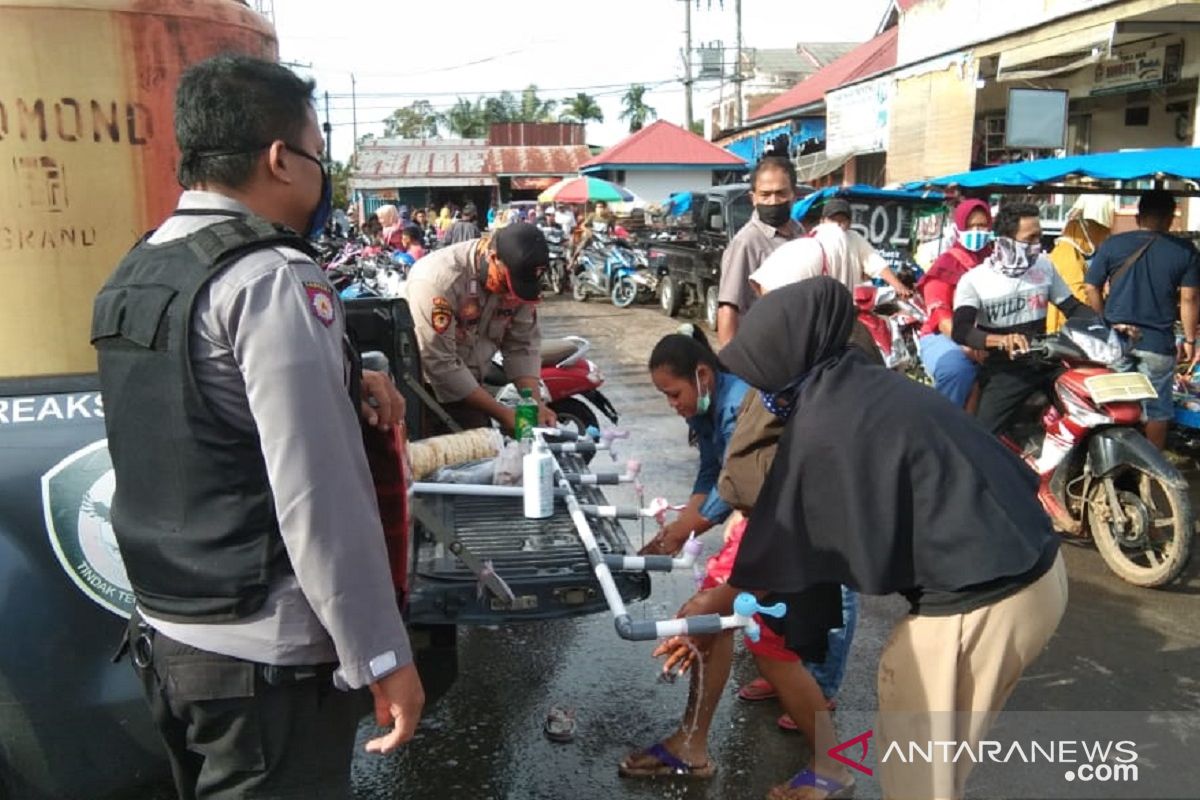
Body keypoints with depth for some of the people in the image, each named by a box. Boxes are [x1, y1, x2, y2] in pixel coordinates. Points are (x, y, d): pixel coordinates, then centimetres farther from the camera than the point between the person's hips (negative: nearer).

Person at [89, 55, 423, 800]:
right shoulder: (274, 279, -19)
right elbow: (317, 496, -23)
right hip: (265, 654, -8)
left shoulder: (133, 277, 7)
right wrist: (381, 657, -16)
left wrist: (341, 380, 8)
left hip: (164, 634, 8)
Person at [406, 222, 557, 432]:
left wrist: (535, 402, -18)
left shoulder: (519, 275, -10)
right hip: (426, 390, -5)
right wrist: (501, 413, -26)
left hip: (469, 383, 6)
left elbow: (522, 343, -3)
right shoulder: (438, 279, -29)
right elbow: (439, 363, -28)